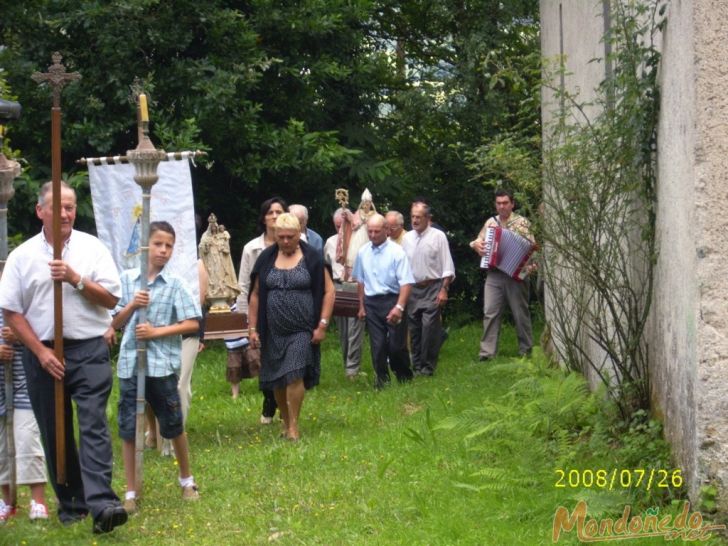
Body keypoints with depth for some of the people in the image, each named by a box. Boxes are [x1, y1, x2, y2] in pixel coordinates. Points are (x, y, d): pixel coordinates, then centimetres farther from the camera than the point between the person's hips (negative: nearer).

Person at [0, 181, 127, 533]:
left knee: (94, 426, -13)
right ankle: (70, 503, 18)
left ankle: (101, 504, -22)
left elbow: (111, 299, -1)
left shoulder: (93, 249, 3)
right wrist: (41, 352, -7)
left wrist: (76, 279, -16)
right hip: (42, 353, 2)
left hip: (89, 350, -2)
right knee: (54, 433, 7)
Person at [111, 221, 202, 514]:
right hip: (130, 363, 2)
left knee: (173, 425, 10)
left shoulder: (175, 284, -2)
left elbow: (193, 324, -7)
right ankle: (131, 492, 11)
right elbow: (114, 322, 8)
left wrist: (157, 331, -15)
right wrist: (132, 305, -11)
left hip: (163, 364, -2)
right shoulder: (127, 279, 4)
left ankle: (186, 480, 31)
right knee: (128, 429, 3)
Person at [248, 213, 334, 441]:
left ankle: (293, 425, -2)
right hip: (273, 332, 3)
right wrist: (252, 328, 5)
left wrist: (322, 324, -7)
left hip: (302, 330, -3)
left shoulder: (312, 258, -1)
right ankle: (285, 421, 25)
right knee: (276, 379, 8)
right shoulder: (266, 258, 6)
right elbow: (256, 294, 10)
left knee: (294, 376, -12)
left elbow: (328, 290, -1)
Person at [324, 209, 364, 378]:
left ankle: (352, 368, -8)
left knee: (354, 329, -9)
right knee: (342, 330, 9)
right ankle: (348, 363, 18)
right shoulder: (330, 242, 10)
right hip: (338, 287, 5)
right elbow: (326, 263, 24)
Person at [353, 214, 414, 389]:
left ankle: (405, 379, 20)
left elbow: (406, 282, -15)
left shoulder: (396, 252, -11)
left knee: (397, 344, -1)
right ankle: (382, 379, 16)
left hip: (392, 301, -4)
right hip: (371, 303, 4)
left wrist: (399, 307, -24)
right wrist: (361, 306, 18)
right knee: (377, 345, 5)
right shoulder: (363, 252, 6)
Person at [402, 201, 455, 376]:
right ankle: (416, 365, 15)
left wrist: (444, 290, -11)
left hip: (432, 288, -4)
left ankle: (428, 366, -4)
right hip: (412, 289, 4)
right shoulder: (407, 238, 10)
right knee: (414, 329, 6)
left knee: (429, 326, -12)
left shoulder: (438, 236, -2)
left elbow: (447, 266, -4)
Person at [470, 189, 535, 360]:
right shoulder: (490, 222, 12)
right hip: (494, 275, 3)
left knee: (520, 313, 4)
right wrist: (476, 244, -2)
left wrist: (531, 264, -22)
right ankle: (487, 351, -4)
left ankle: (526, 350, 15)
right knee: (490, 313, -4)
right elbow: (478, 241, 22)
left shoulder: (522, 222, 0)